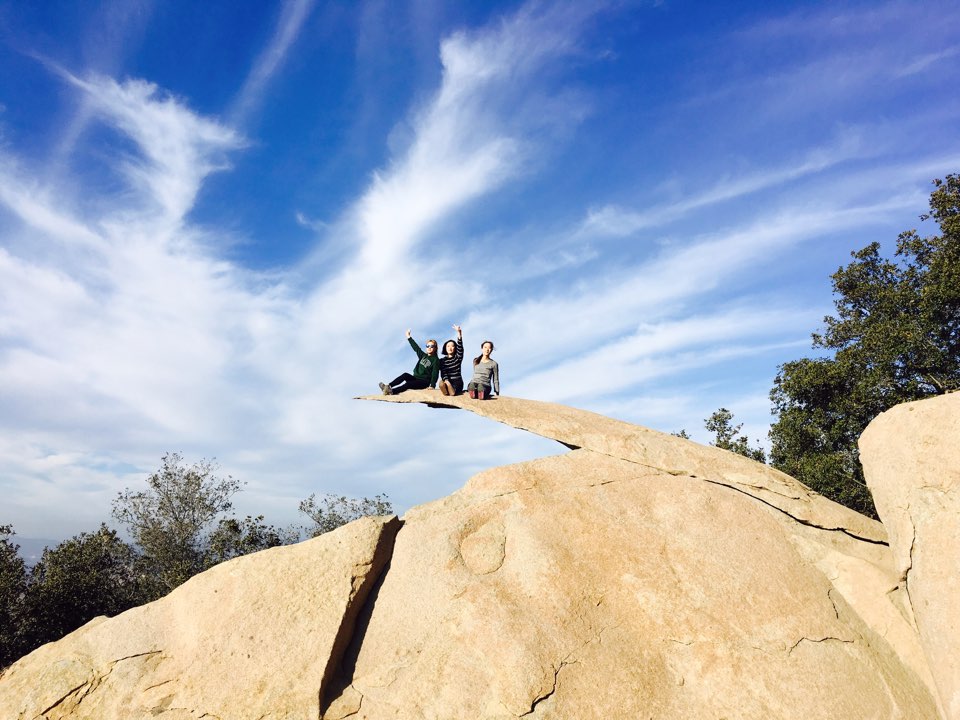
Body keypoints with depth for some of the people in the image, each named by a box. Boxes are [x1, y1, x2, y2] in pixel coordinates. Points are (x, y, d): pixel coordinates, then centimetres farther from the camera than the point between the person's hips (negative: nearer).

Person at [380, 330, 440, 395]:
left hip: (424, 382, -6)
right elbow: (415, 347, 21)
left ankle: (391, 391, -50)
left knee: (408, 384, -30)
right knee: (405, 375, -23)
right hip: (416, 378, 6)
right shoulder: (423, 355, 16)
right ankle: (388, 386, -35)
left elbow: (435, 374, -15)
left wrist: (432, 386, -27)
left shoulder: (436, 360, -4)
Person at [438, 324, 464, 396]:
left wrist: (459, 332, -27)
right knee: (441, 383, -36)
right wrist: (447, 382, -27)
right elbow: (443, 373, -4)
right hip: (446, 380, 0)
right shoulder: (442, 360, 8)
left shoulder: (458, 357, 6)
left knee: (453, 393, -30)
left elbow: (460, 346, -11)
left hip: (457, 381, 0)